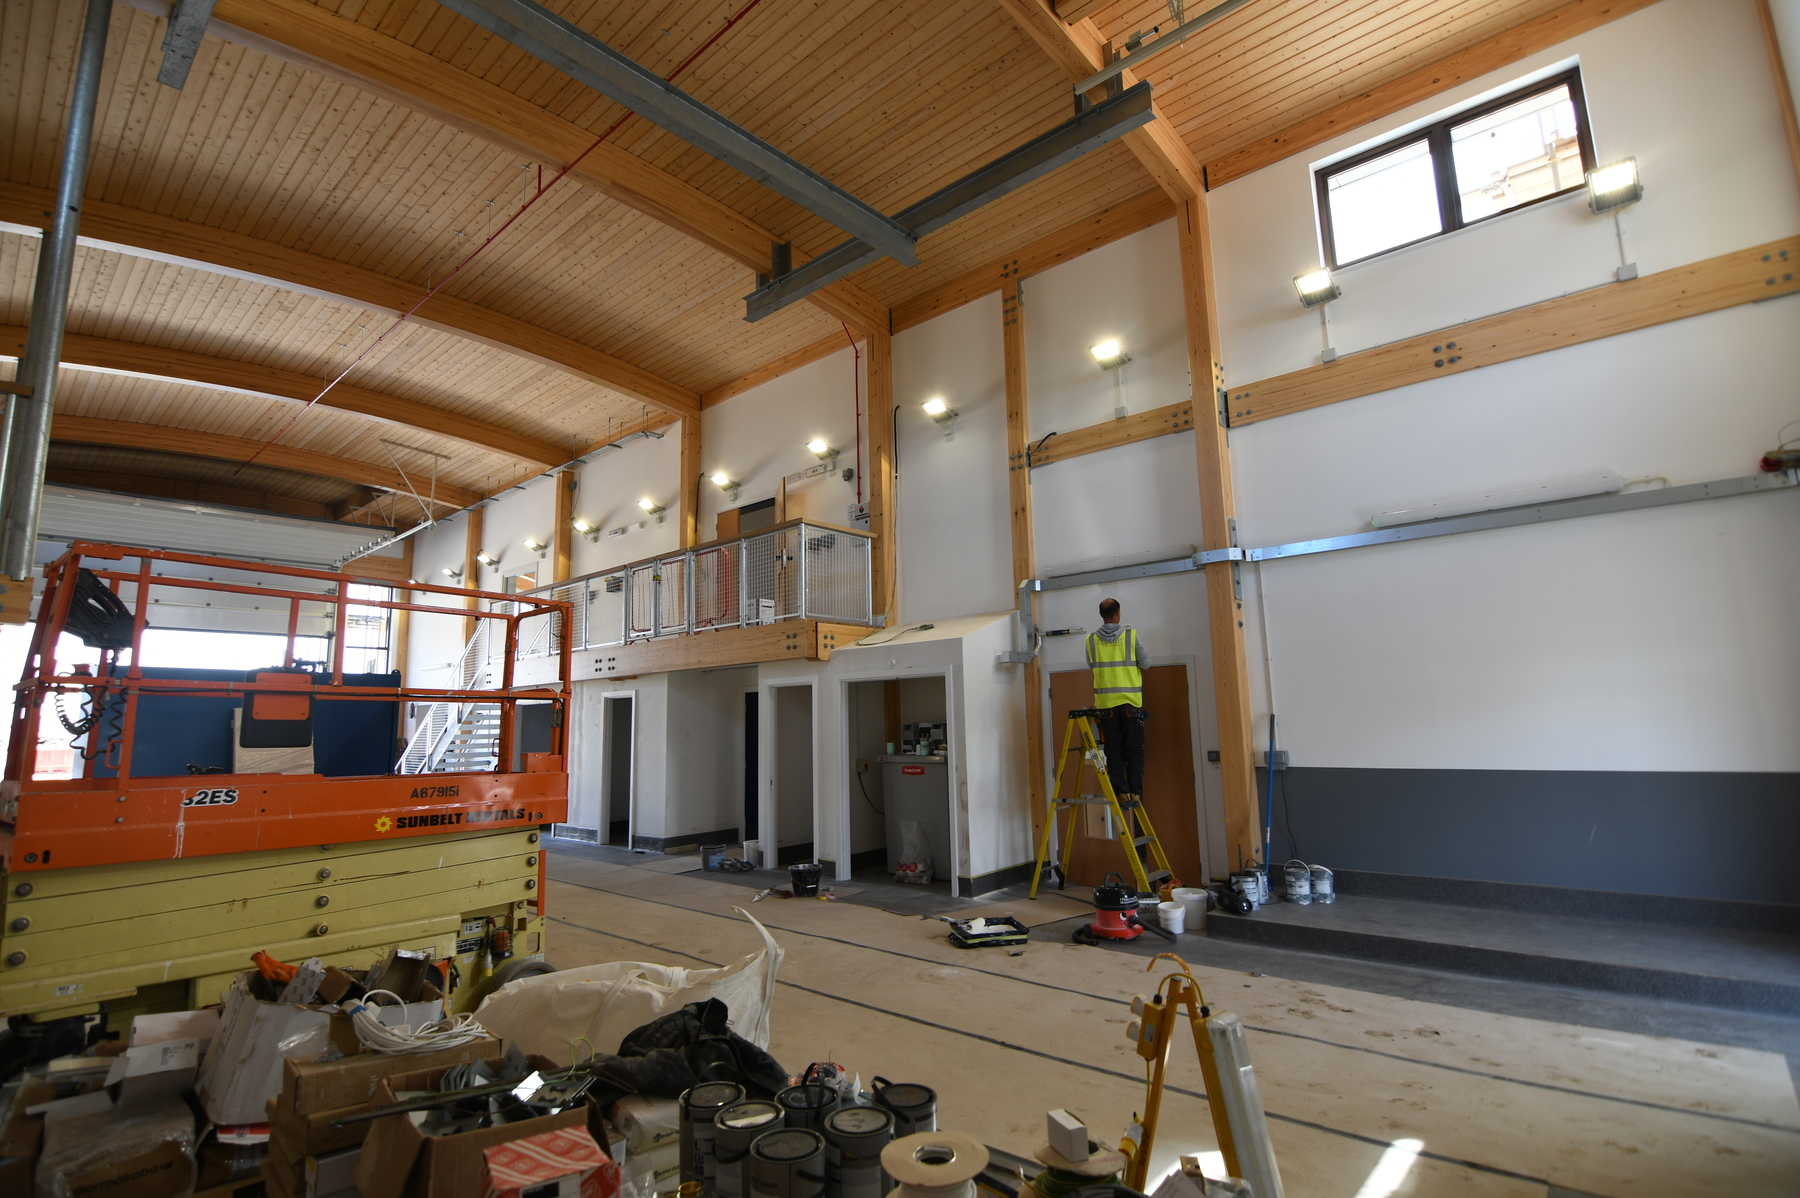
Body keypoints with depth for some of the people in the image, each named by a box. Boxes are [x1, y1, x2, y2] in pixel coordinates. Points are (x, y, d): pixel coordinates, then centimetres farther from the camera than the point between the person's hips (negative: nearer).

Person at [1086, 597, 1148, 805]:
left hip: (1106, 702, 1)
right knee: (1134, 749, 7)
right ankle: (1135, 791, 6)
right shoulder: (1131, 634, -4)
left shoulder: (1091, 639, 1)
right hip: (1131, 701, -1)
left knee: (1114, 750, 6)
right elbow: (1145, 663, 2)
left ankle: (1122, 791, 2)